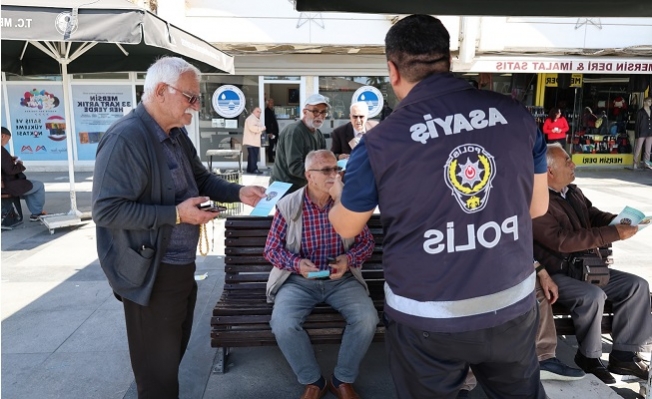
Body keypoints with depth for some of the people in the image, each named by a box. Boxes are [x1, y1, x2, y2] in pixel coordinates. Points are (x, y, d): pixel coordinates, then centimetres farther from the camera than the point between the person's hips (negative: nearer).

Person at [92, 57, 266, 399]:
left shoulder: (177, 135, 7)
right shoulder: (126, 138, -23)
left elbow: (202, 179, 17)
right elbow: (106, 210, -27)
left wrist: (239, 192, 0)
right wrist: (176, 214, -27)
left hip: (181, 268, 9)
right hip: (151, 276, -9)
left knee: (173, 355, 26)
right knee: (158, 368, 9)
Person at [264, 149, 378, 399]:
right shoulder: (288, 206, -5)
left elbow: (367, 242, 7)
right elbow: (271, 248, 1)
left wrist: (349, 259, -13)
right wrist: (296, 263, -18)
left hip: (341, 279, 1)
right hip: (299, 280, -1)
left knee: (367, 319, -24)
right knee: (282, 324, -28)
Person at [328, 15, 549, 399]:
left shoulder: (380, 142, -16)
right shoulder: (516, 114, -7)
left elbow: (346, 227, 1)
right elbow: (538, 206, 7)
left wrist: (339, 194, 24)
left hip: (428, 320, -2)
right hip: (514, 307, 3)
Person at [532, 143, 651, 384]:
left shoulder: (573, 192, 12)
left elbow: (594, 215, 19)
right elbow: (564, 240, -28)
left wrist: (621, 221, -5)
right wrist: (614, 233, -26)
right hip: (554, 273, -10)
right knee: (592, 296, -32)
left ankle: (623, 355, 6)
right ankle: (588, 357, -8)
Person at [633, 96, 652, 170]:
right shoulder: (640, 112, -5)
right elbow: (637, 123, -6)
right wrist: (637, 134, -12)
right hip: (642, 133, -5)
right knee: (638, 148, 1)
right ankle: (635, 163, 9)